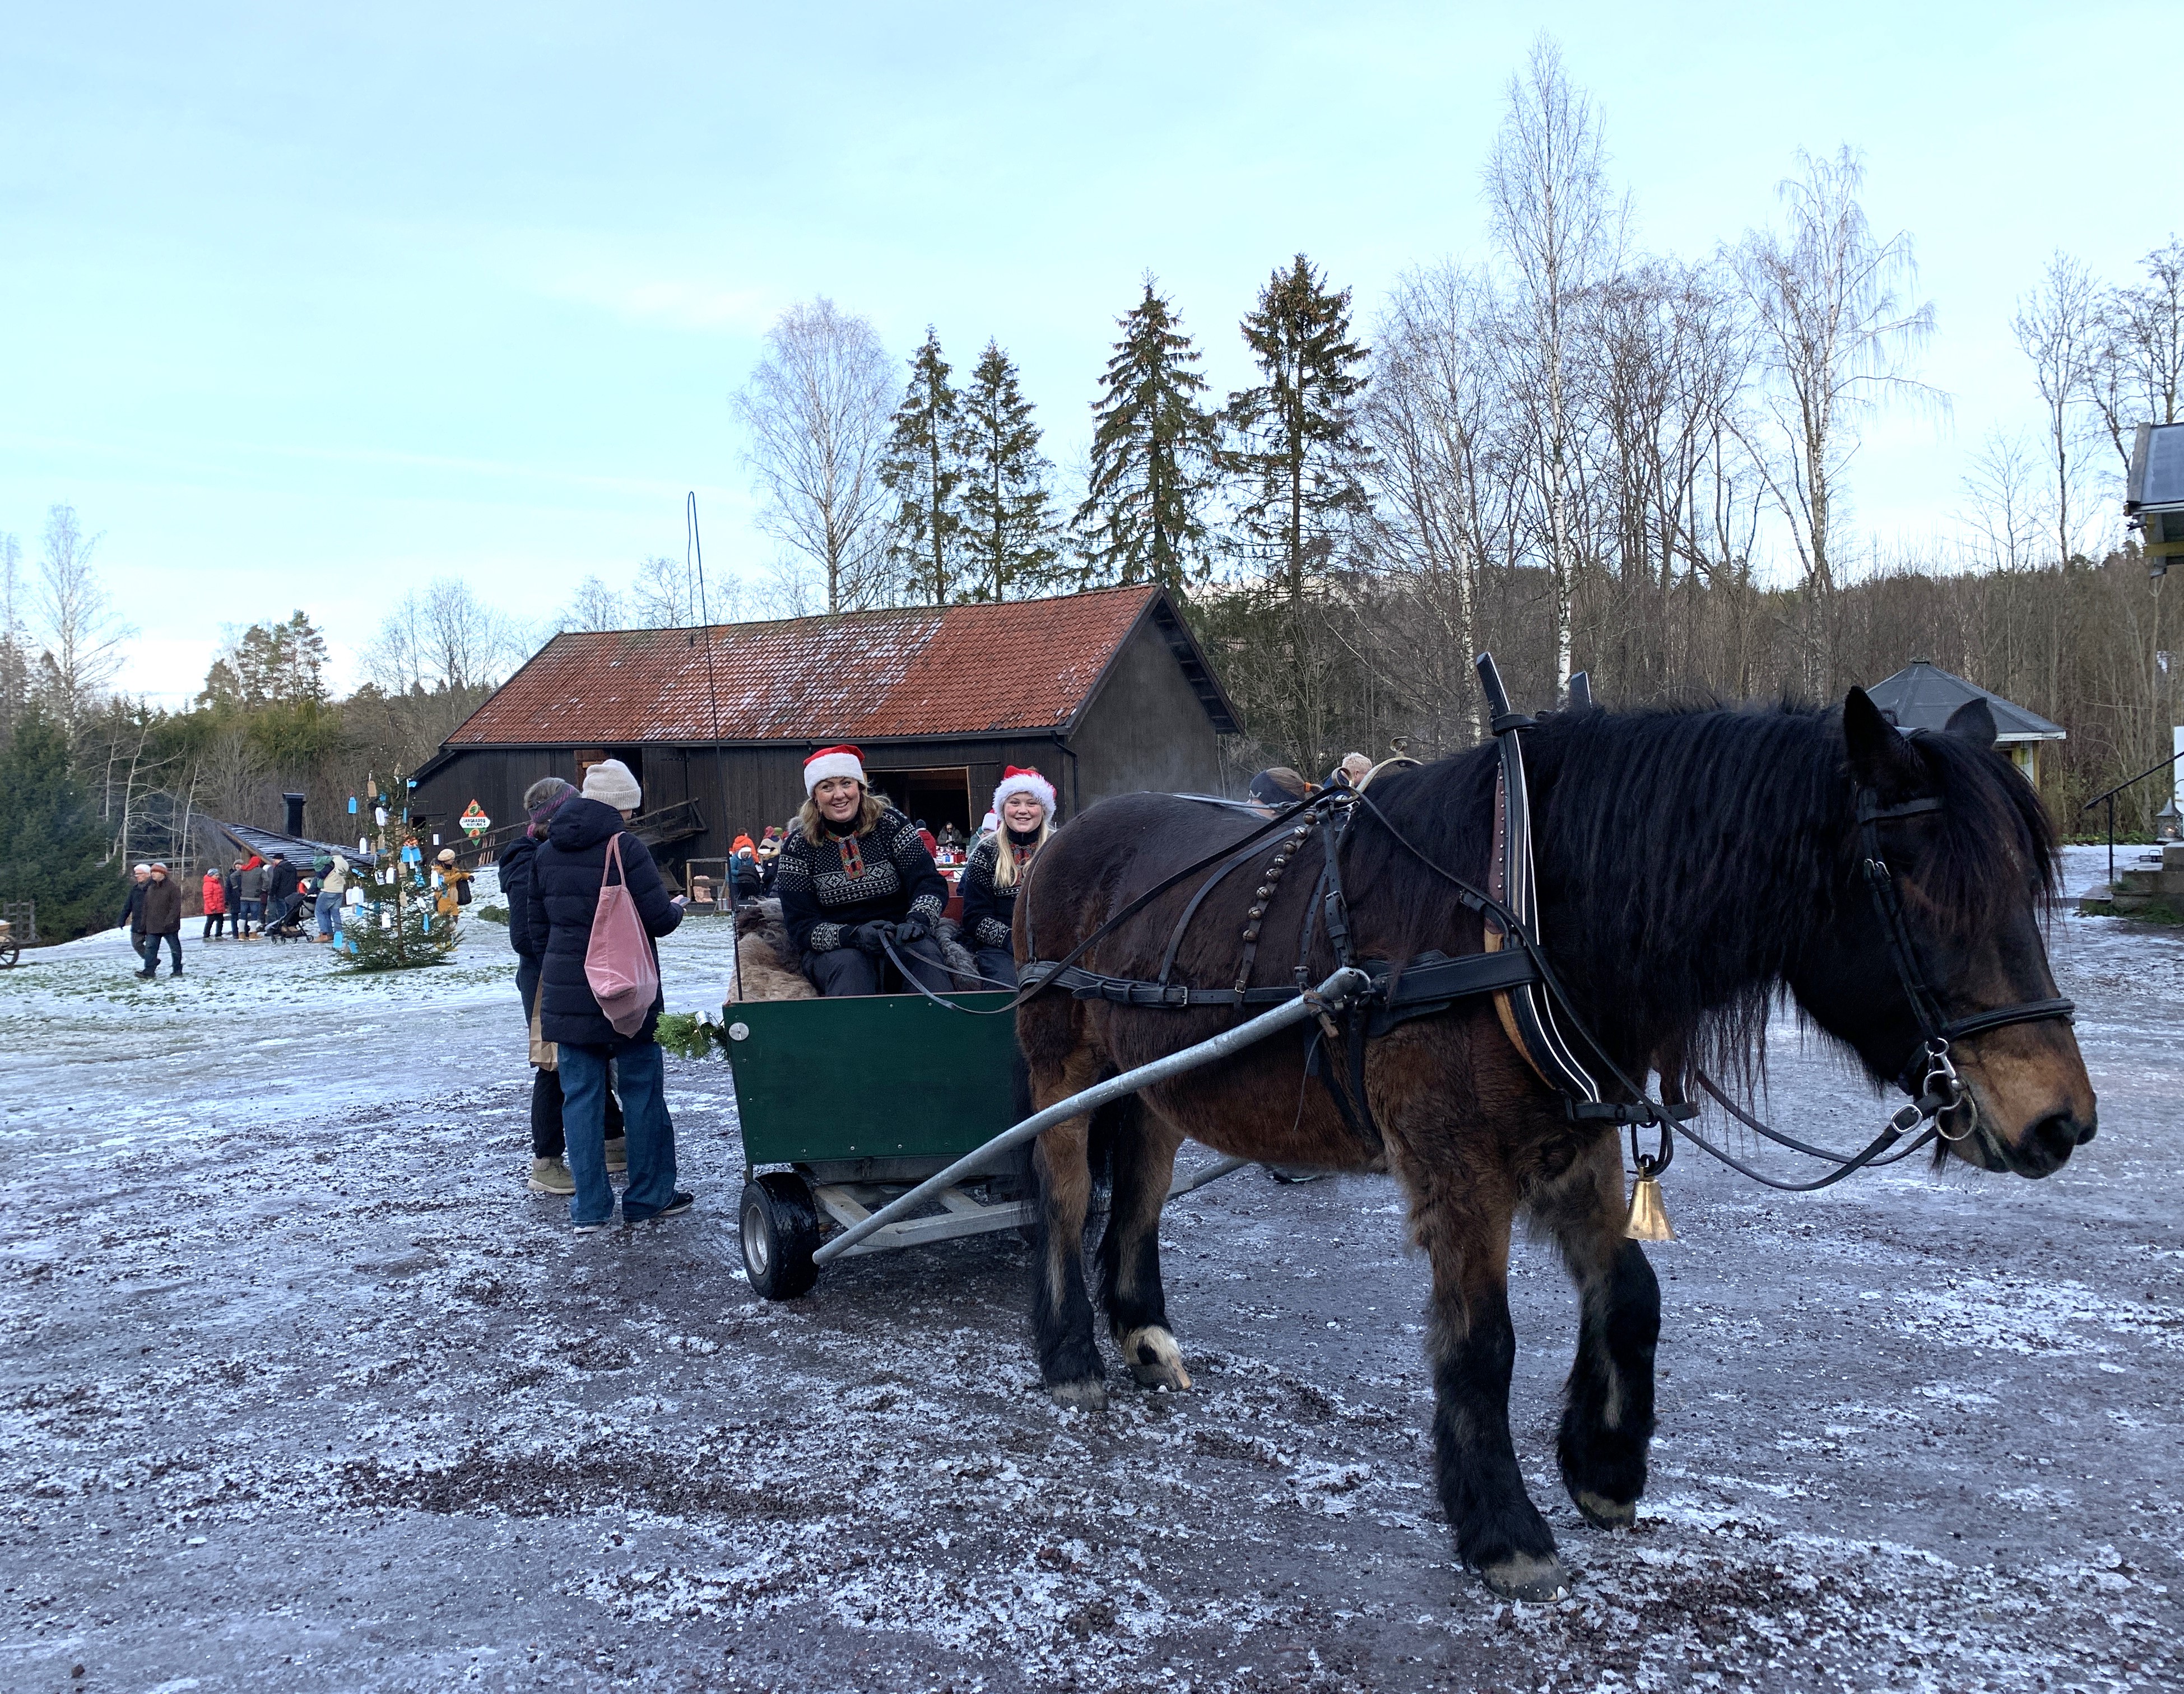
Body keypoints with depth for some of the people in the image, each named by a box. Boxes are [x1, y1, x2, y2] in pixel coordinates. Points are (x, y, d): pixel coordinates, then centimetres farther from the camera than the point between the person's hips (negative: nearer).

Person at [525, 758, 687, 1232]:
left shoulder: (546, 852, 8)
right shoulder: (626, 848, -12)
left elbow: (535, 923, 14)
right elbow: (658, 919, -13)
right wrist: (678, 908, 9)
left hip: (565, 993, 5)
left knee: (580, 1095, 7)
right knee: (642, 1091, 8)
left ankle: (589, 1208, 8)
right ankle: (648, 1197, 15)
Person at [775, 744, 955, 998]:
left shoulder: (890, 825, 2)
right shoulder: (799, 847, 0)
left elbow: (930, 884, -5)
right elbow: (800, 926, -5)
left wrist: (918, 921, -28)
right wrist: (853, 935, -24)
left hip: (900, 939, 1)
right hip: (833, 949, -1)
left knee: (923, 950, -32)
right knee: (849, 964, -35)